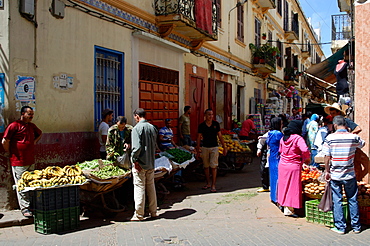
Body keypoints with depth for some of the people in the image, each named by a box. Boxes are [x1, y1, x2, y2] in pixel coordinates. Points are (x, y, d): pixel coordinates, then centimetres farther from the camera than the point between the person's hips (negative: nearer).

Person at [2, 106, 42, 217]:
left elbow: (39, 134, 32)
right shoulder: (14, 126, -10)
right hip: (18, 162, -7)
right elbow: (5, 141, -12)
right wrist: (10, 153, -4)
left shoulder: (32, 126, 11)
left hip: (31, 161, 7)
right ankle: (25, 209, 5)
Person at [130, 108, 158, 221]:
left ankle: (138, 215, 4)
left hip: (140, 164, -6)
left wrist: (135, 160, -13)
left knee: (139, 188, -1)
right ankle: (153, 212, 22)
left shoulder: (137, 128, -13)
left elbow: (137, 147, -21)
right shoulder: (152, 127, 8)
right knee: (151, 187, 14)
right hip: (151, 163, 7)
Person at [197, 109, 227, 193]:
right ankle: (208, 183, 23)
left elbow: (220, 136, 6)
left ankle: (213, 185, -3)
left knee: (213, 166, -7)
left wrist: (224, 147, 4)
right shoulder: (201, 125, 0)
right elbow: (199, 138, 5)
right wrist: (198, 150, 3)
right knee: (206, 166, 9)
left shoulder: (216, 124, 1)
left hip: (214, 147, -1)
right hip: (205, 147, 1)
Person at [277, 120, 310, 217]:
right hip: (294, 166, -7)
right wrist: (307, 159, -8)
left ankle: (285, 206, 24)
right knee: (293, 187, 1)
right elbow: (305, 150, -24)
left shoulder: (283, 138, 8)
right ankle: (289, 210, 4)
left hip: (282, 164, 7)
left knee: (284, 185, 15)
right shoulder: (298, 138, -13)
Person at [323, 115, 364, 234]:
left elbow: (327, 158, -9)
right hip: (350, 175, 2)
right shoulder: (354, 137, -5)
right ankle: (356, 226, 23)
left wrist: (327, 171, 4)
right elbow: (362, 144, 19)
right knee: (352, 200, 14)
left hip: (335, 175, -2)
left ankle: (340, 227, 14)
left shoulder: (330, 138, -10)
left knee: (337, 201, 8)